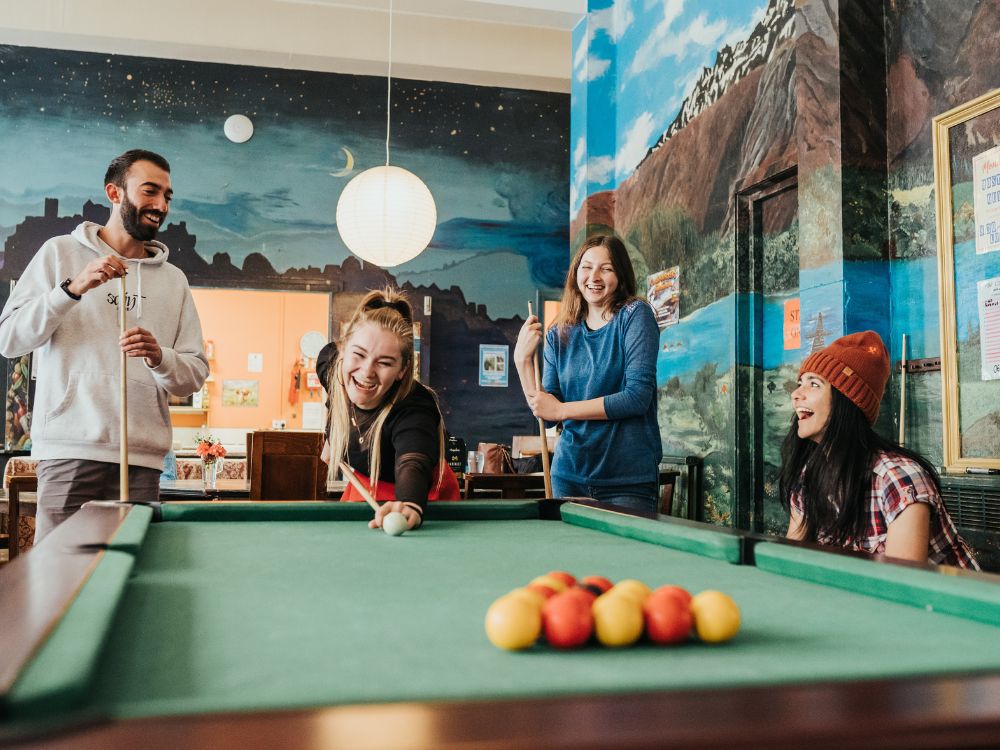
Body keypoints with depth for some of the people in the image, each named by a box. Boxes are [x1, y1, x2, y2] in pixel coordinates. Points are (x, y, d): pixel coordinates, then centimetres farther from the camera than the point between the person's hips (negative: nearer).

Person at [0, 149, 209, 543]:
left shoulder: (174, 280, 14)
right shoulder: (61, 252, 7)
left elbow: (196, 373, 11)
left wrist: (160, 359, -10)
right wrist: (73, 288, -12)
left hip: (143, 458, 3)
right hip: (71, 451, -2)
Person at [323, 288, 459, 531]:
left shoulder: (415, 409, -40)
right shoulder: (331, 366, -21)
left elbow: (413, 464, -60)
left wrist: (410, 506, -83)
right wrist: (332, 439, 7)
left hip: (424, 499, -5)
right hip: (363, 485, 5)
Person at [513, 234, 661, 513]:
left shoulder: (634, 315, -7)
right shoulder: (559, 335, 6)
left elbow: (638, 396, -16)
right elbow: (545, 413, 3)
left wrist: (562, 409, -12)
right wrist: (522, 359, -9)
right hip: (570, 473, 4)